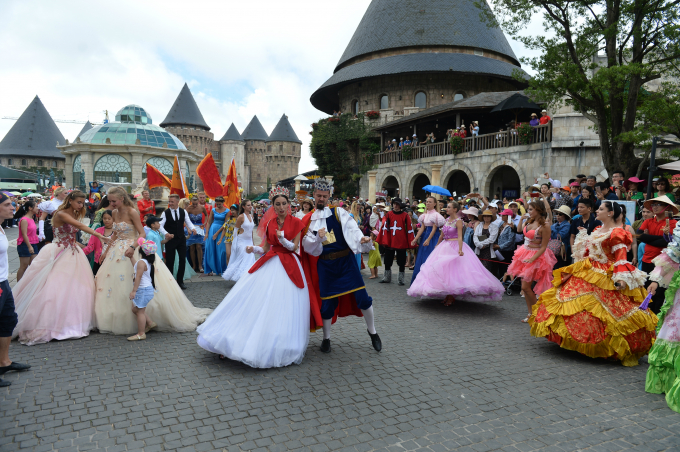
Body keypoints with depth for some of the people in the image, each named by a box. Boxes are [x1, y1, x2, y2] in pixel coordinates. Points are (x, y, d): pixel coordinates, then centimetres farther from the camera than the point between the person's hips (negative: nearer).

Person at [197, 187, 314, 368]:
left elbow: (294, 247, -4)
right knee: (256, 301, 0)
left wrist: (283, 239, -21)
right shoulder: (269, 223, 8)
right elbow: (265, 248, 12)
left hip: (288, 268, -3)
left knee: (283, 309, -2)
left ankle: (278, 348, 12)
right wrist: (254, 249, -6)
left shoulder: (296, 222, -2)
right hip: (269, 265, 3)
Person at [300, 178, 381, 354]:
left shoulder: (338, 213, 3)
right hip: (325, 265, 1)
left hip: (346, 261, -1)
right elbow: (307, 245, -1)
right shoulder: (309, 220, 7)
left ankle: (372, 331, 19)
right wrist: (318, 237, -21)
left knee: (362, 297, -3)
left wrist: (361, 238, -31)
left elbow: (351, 228, -11)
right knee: (327, 301, 5)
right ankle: (326, 338, 26)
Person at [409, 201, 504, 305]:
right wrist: (437, 245, 26)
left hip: (454, 247, -8)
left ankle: (451, 297, 2)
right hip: (445, 246, 8)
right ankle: (448, 296, 15)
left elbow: (460, 236, -20)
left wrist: (460, 249, -32)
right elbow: (442, 235, 20)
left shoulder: (458, 221, -10)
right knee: (443, 270, 6)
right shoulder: (447, 220, 11)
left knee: (452, 270, -7)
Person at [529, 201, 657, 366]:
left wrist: (622, 278, -27)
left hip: (605, 278, -9)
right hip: (587, 274, 9)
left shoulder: (616, 233, -12)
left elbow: (621, 257, -18)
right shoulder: (597, 230, 13)